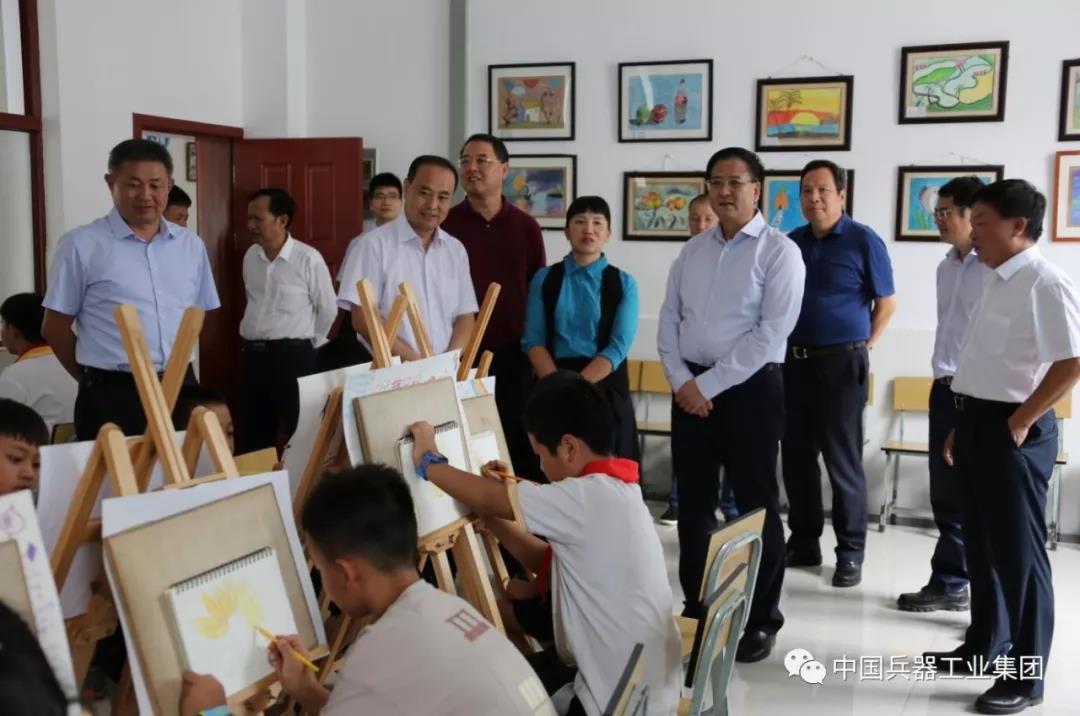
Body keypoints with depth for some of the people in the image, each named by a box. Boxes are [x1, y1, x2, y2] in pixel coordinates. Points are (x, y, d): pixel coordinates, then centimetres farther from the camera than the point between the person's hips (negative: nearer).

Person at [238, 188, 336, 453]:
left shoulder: (308, 258, -10)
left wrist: (307, 344, 6)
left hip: (293, 356, -6)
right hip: (254, 355, 6)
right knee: (254, 437, 11)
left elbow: (328, 309, -1)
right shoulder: (250, 256, 9)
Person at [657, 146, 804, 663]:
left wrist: (710, 385, -15)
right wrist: (681, 380, -6)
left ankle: (761, 621, 18)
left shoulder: (778, 251, -6)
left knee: (755, 505, 4)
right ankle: (696, 610, 27)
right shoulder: (693, 250, 11)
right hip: (690, 387, 6)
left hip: (750, 388, -5)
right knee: (693, 504, 12)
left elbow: (770, 333, -15)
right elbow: (669, 320, 9)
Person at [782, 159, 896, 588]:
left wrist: (864, 345, 2)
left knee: (842, 459, -1)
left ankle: (850, 553, 10)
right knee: (796, 456, 9)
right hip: (794, 361, 5)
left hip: (841, 362, -5)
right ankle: (804, 542, 22)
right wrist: (781, 347, 11)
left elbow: (886, 302, 0)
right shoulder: (791, 243, 9)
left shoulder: (863, 241, -4)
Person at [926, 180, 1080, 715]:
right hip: (978, 423, 9)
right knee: (980, 543, 18)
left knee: (1018, 550, 0)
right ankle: (983, 645, 33)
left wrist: (1020, 421, -18)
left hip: (1012, 430, -9)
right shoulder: (998, 282, 14)